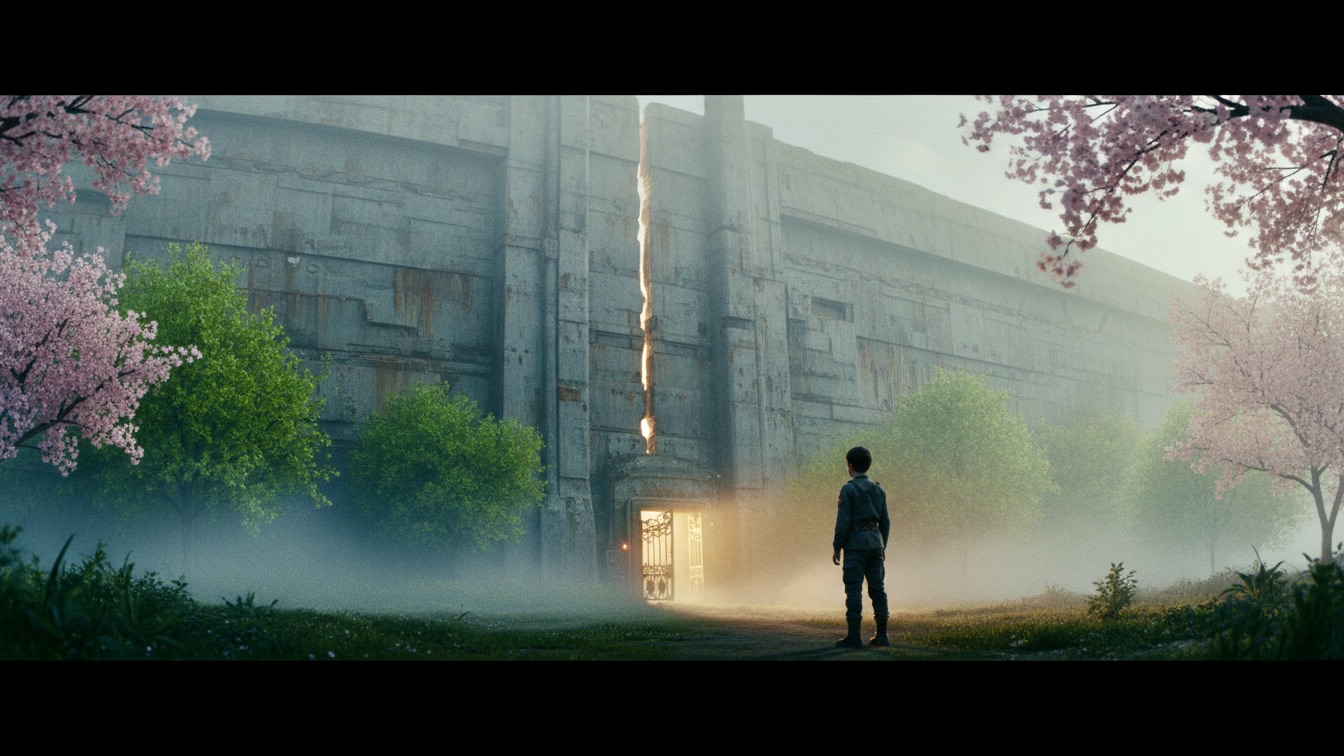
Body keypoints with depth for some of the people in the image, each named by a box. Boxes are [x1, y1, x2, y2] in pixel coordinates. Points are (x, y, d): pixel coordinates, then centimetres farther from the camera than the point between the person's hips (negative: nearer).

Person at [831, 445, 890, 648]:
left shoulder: (848, 490, -8)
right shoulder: (878, 490, 10)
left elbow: (843, 522, -12)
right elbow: (885, 521, 11)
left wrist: (837, 548, -6)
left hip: (855, 544, -6)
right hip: (876, 543, 6)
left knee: (854, 590, -4)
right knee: (878, 588, 9)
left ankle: (854, 636, -5)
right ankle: (882, 635, 11)